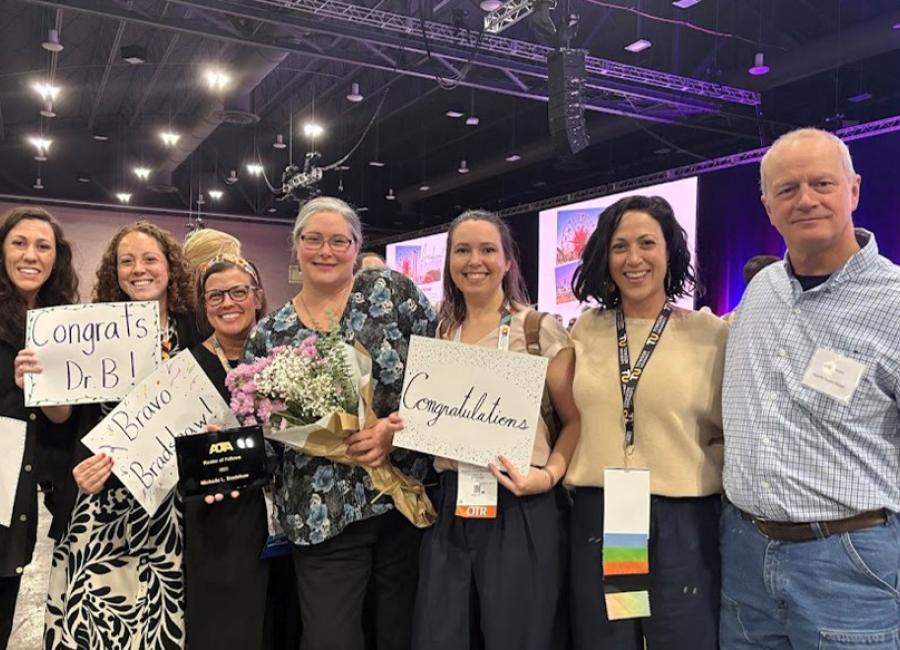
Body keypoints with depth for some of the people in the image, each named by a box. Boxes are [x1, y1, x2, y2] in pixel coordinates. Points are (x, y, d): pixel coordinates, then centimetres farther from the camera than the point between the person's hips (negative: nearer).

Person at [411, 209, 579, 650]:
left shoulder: (540, 330, -5)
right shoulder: (440, 336, 10)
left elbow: (576, 420, -2)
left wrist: (549, 475, -17)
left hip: (522, 508, -4)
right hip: (451, 507, 5)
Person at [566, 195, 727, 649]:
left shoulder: (711, 333, -3)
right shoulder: (585, 331, 5)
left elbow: (732, 433, 2)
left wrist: (700, 477, -10)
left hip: (682, 524, -2)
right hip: (595, 521, 3)